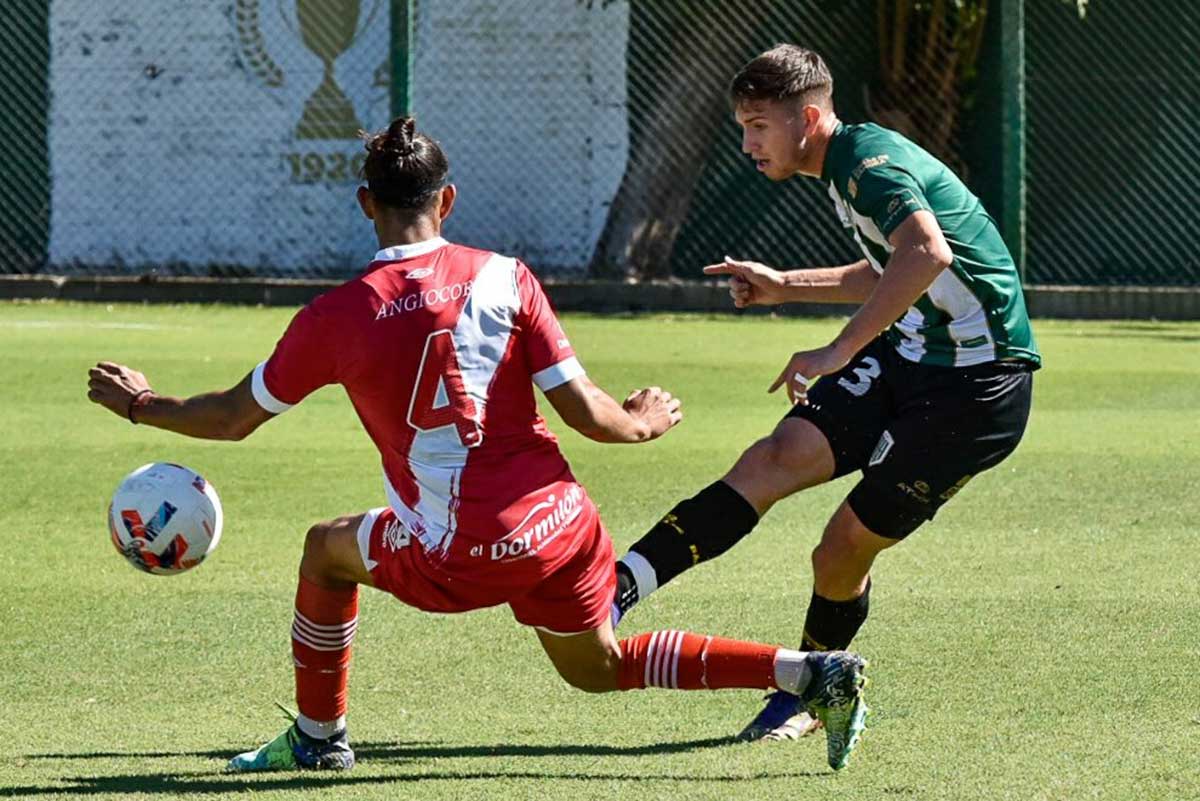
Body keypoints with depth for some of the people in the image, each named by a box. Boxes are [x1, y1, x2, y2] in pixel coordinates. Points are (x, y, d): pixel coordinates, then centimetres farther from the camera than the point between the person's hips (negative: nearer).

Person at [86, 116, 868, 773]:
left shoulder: (336, 317, -5)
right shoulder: (503, 277, -1)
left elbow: (234, 417, 8)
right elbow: (585, 411, -4)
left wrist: (144, 406, 26)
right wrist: (643, 422, 19)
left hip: (463, 555, -3)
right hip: (560, 522, 3)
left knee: (327, 550, 25)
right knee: (600, 668, 25)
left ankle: (319, 737, 34)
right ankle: (813, 673, 9)